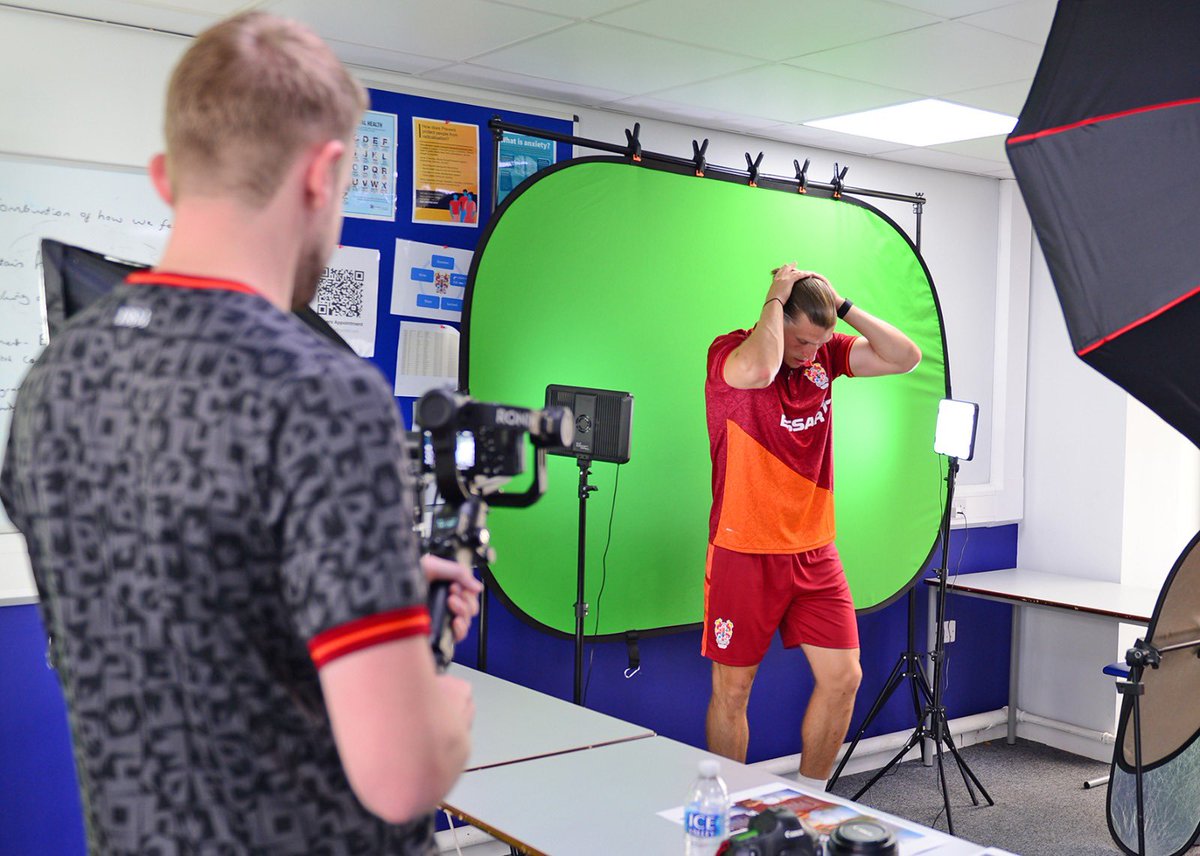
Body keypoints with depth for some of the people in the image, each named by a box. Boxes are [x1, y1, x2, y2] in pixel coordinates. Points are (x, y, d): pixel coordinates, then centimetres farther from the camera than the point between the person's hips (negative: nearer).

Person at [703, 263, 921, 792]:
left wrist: (841, 305, -9)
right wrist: (775, 298, -22)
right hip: (744, 554, -5)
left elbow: (905, 357, -2)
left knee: (843, 677, 3)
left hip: (814, 553, 5)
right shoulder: (730, 352, -12)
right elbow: (759, 370, -36)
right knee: (731, 689, 5)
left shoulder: (824, 353, 5)